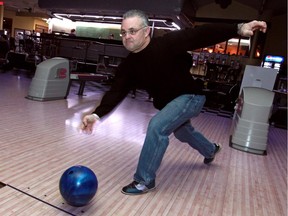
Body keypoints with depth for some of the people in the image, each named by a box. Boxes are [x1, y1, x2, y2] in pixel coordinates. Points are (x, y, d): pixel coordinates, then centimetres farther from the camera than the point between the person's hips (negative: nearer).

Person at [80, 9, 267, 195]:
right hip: (167, 103, 8)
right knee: (183, 133, 28)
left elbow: (202, 35, -29)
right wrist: (97, 114, -27)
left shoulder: (168, 43, -24)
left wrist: (238, 29, -40)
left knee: (157, 126, -26)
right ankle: (211, 150, 62)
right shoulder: (129, 65, -9)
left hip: (190, 96, -7)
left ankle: (145, 181, -8)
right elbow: (116, 92, -14)